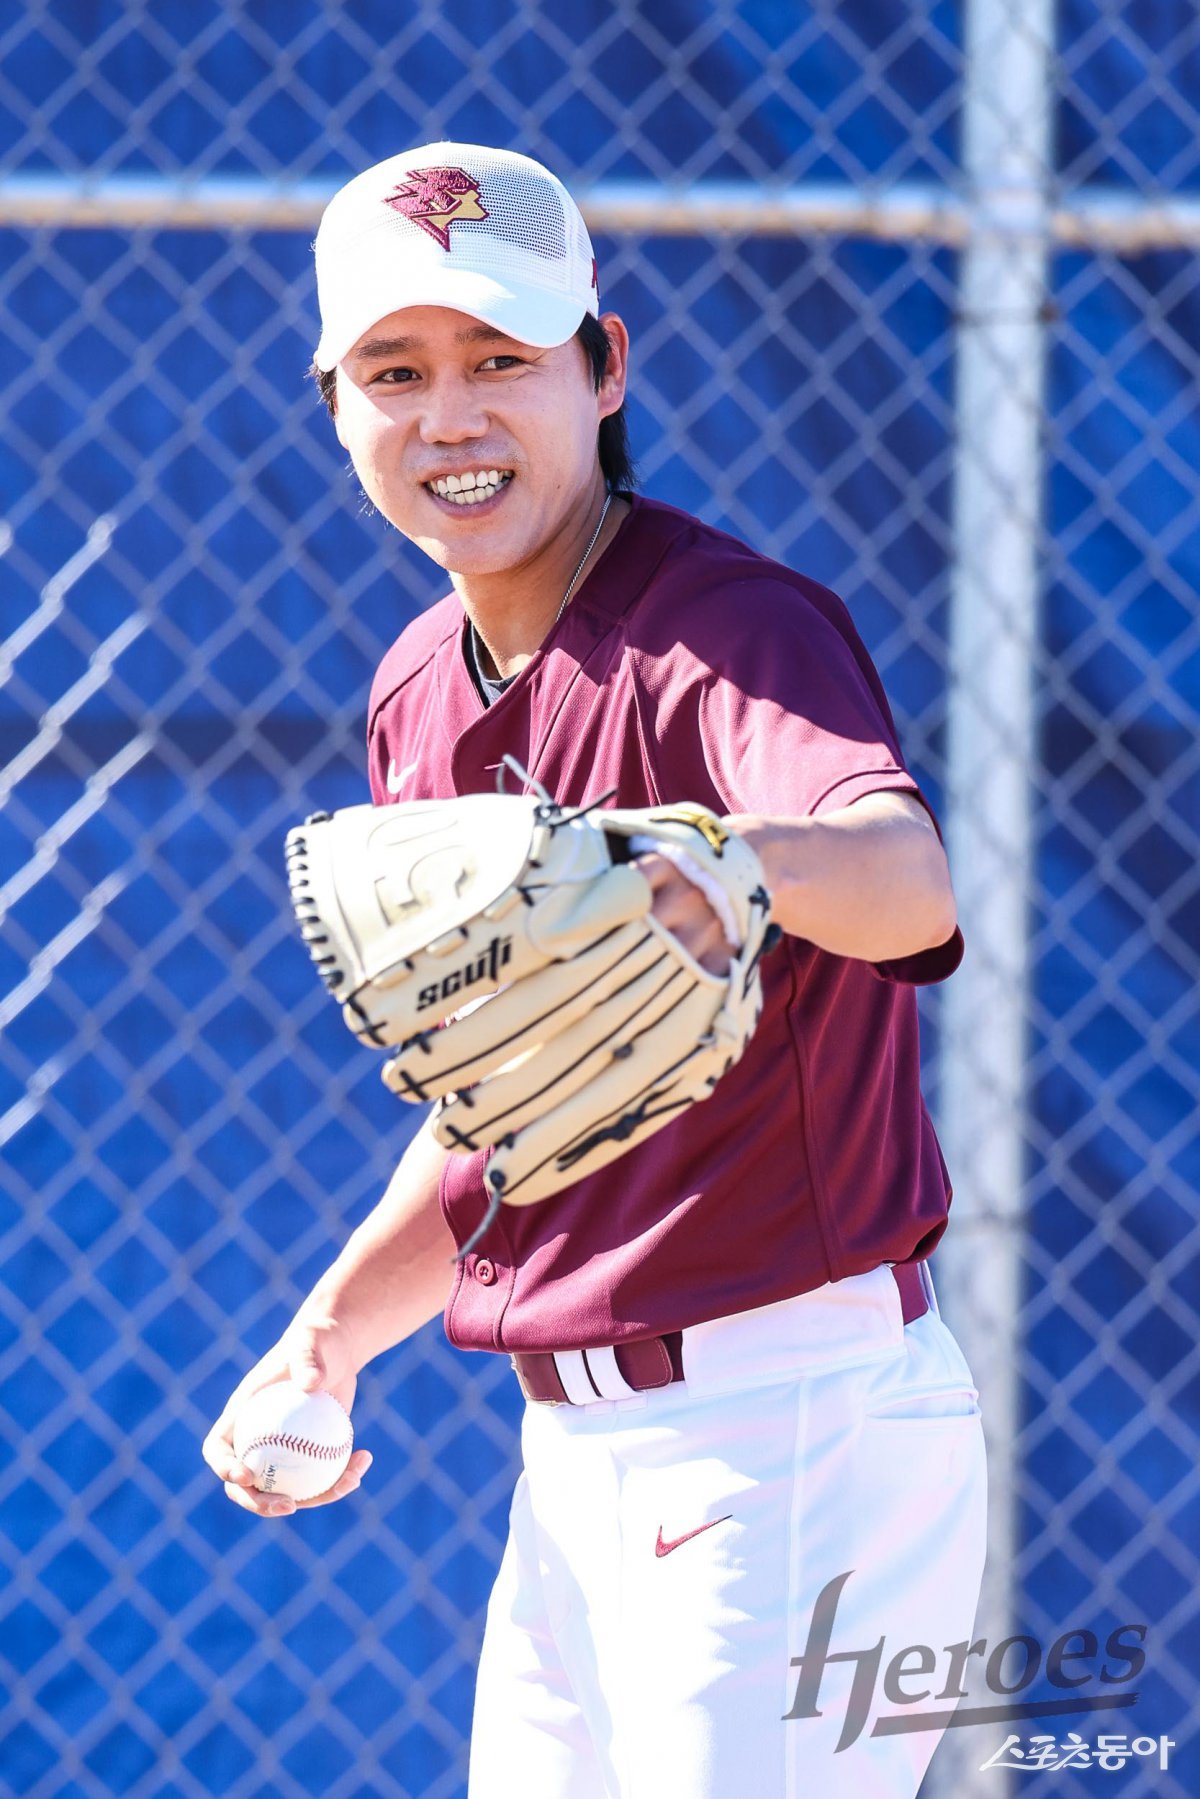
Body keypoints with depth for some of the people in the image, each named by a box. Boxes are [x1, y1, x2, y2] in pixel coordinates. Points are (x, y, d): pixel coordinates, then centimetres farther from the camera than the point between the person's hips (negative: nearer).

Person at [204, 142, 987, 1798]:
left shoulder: (732, 624, -15)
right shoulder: (420, 694, 11)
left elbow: (908, 881, -38)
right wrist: (334, 1326, 6)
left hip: (792, 1428, -8)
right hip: (571, 1454, 8)